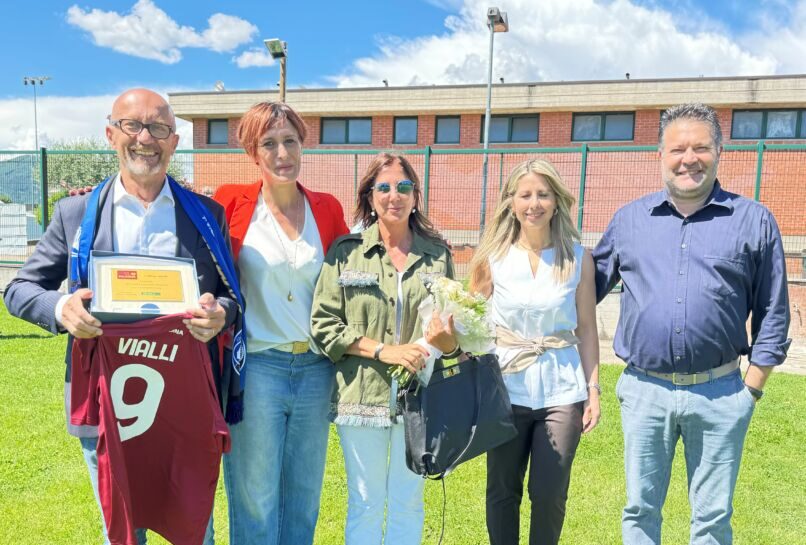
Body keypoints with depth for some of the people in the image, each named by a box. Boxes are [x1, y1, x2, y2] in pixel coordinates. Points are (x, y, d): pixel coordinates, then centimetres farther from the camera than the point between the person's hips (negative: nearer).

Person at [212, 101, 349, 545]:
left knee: (303, 503, 17)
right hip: (255, 370, -3)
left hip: (315, 371, 3)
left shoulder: (327, 209, 4)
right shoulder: (232, 203, -4)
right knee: (255, 504, 8)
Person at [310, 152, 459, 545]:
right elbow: (323, 324, -6)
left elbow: (457, 324, 10)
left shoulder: (438, 253, 5)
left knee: (408, 504, 15)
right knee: (364, 504, 11)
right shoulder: (346, 251, -1)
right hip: (362, 395, -1)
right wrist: (383, 350, -14)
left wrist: (448, 342, -13)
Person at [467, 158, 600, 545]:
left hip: (562, 389, 0)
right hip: (507, 387, 1)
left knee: (549, 494, 5)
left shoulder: (578, 258, -1)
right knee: (502, 491, 11)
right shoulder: (492, 256, -2)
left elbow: (586, 329, 4)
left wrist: (593, 389, 0)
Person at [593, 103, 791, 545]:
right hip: (645, 392, 1)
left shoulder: (753, 221, 1)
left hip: (720, 394, -1)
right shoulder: (629, 219, 5)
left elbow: (772, 313, 4)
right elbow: (591, 284, 13)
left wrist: (752, 388, 1)